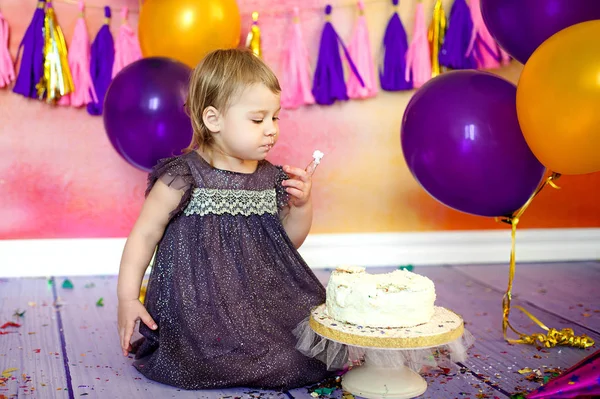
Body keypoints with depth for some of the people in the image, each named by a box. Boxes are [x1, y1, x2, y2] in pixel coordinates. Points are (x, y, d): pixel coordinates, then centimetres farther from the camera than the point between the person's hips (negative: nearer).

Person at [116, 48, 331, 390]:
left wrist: (302, 205, -1)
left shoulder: (272, 179, 6)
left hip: (261, 303, 5)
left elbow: (289, 241, 17)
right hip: (199, 308, -5)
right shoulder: (184, 178, -11)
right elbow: (144, 234, -4)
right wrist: (127, 298, -7)